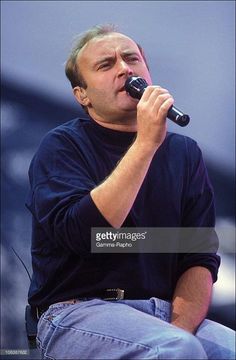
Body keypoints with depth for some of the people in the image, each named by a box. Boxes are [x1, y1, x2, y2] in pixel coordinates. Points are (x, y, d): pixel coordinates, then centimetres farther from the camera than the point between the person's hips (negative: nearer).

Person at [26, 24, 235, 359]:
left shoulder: (184, 152, 12)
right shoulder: (62, 146, 0)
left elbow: (201, 259, 6)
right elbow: (80, 232, -18)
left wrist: (179, 328, -12)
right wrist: (145, 144, -18)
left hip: (166, 315, 4)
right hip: (78, 313, -4)